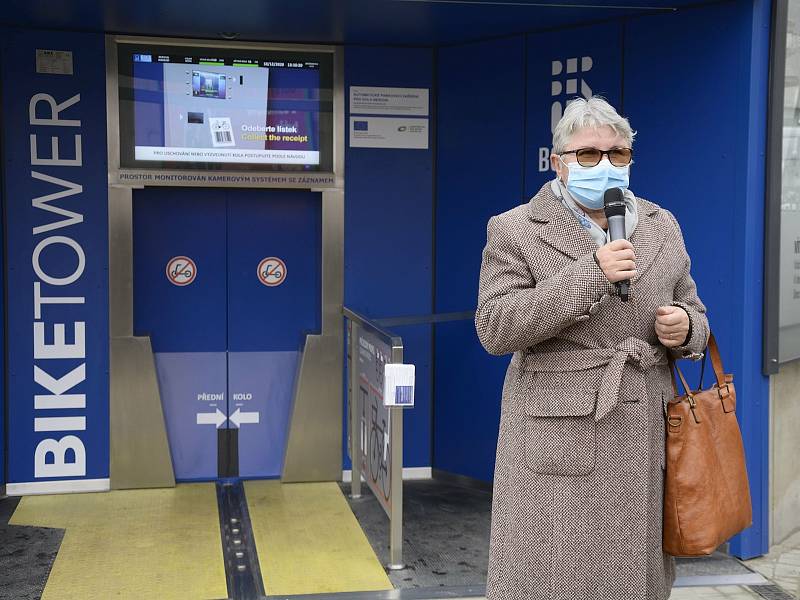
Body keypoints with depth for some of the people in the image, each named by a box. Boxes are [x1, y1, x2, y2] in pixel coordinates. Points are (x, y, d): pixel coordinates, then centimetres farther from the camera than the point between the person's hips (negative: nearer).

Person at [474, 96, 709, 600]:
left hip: (646, 443, 4)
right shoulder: (515, 230, -1)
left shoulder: (662, 227, 13)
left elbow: (692, 310, 21)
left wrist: (685, 327, -4)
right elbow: (494, 329, -13)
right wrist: (588, 275, -19)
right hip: (559, 441, -4)